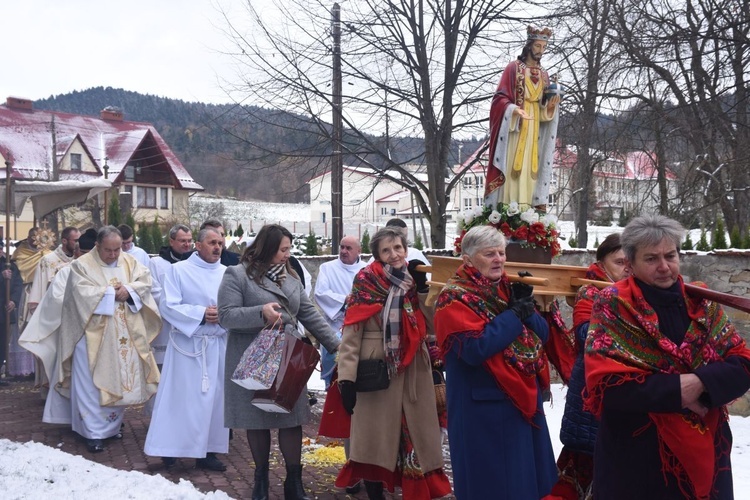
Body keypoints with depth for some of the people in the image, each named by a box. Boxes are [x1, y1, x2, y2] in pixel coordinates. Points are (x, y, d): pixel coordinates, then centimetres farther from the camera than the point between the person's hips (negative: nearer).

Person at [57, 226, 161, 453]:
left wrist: (128, 290, -20)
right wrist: (112, 292, -14)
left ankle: (111, 426, 24)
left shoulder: (130, 262, 7)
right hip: (93, 334, -4)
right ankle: (94, 432, 5)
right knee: (92, 384, -1)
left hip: (123, 336, 4)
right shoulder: (82, 265, -5)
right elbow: (82, 293, -17)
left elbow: (145, 281, -2)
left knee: (120, 380, 10)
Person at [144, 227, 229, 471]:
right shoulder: (178, 270, 0)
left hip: (218, 345, 4)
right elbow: (167, 305, -9)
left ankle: (207, 451, 15)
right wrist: (201, 313, -17)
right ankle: (170, 449, 12)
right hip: (187, 343, -3)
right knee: (181, 398, 0)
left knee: (215, 398, 6)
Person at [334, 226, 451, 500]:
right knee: (375, 439, 4)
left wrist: (423, 289, -3)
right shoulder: (366, 282, -5)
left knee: (416, 436, 9)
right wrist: (347, 378, -16)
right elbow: (351, 334, -10)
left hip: (413, 371, 4)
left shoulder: (416, 282, 10)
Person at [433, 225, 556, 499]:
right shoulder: (455, 298, -13)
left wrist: (526, 306, -12)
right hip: (484, 407, -8)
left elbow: (542, 334, 7)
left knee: (525, 475, 19)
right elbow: (474, 348, -27)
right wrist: (515, 315, -19)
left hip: (524, 398, 8)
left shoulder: (509, 288, 10)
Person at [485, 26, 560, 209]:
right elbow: (501, 97, -7)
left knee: (530, 167, 0)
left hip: (535, 128, 5)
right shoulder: (513, 67, 1)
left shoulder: (544, 75, 17)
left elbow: (544, 106, 17)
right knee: (511, 165, -11)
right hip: (513, 125, -5)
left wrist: (551, 105, -5)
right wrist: (513, 109, -25)